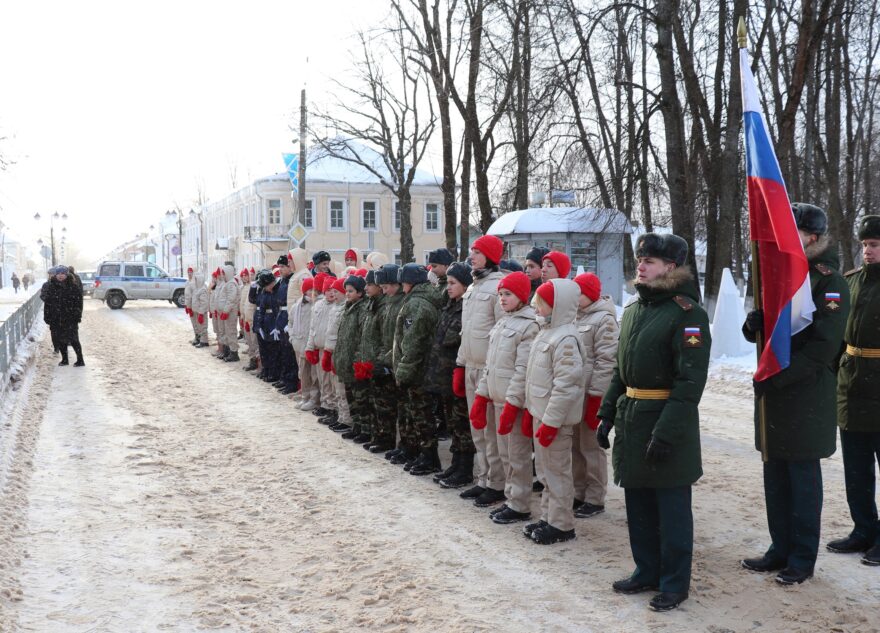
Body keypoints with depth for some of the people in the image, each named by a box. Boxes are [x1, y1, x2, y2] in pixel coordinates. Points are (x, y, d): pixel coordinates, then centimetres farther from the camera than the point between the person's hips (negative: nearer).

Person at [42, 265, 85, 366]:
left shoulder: (72, 286, -3)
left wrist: (77, 316, -8)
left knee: (73, 339, -5)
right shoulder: (50, 286, 5)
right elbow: (47, 303, 7)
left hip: (70, 318, -3)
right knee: (60, 340, 8)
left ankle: (80, 360, 2)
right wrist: (47, 318, 2)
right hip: (56, 319, 3)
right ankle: (64, 359, 21)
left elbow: (78, 302, -2)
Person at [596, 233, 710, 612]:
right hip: (630, 418, 8)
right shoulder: (633, 310, 11)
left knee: (672, 509, 5)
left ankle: (674, 583, 19)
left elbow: (690, 381, -19)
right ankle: (647, 571, 32)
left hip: (667, 422, -8)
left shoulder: (687, 313, -14)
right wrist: (607, 414, 12)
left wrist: (666, 433, -22)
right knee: (638, 503, 16)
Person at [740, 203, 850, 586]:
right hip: (771, 393, 7)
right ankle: (780, 548, 25)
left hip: (807, 398, -7)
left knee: (803, 478, 3)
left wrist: (778, 376, -22)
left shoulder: (829, 282, -10)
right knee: (775, 475, 13)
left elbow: (823, 348, -17)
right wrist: (753, 324, -10)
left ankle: (803, 558, 15)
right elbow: (759, 331, 14)